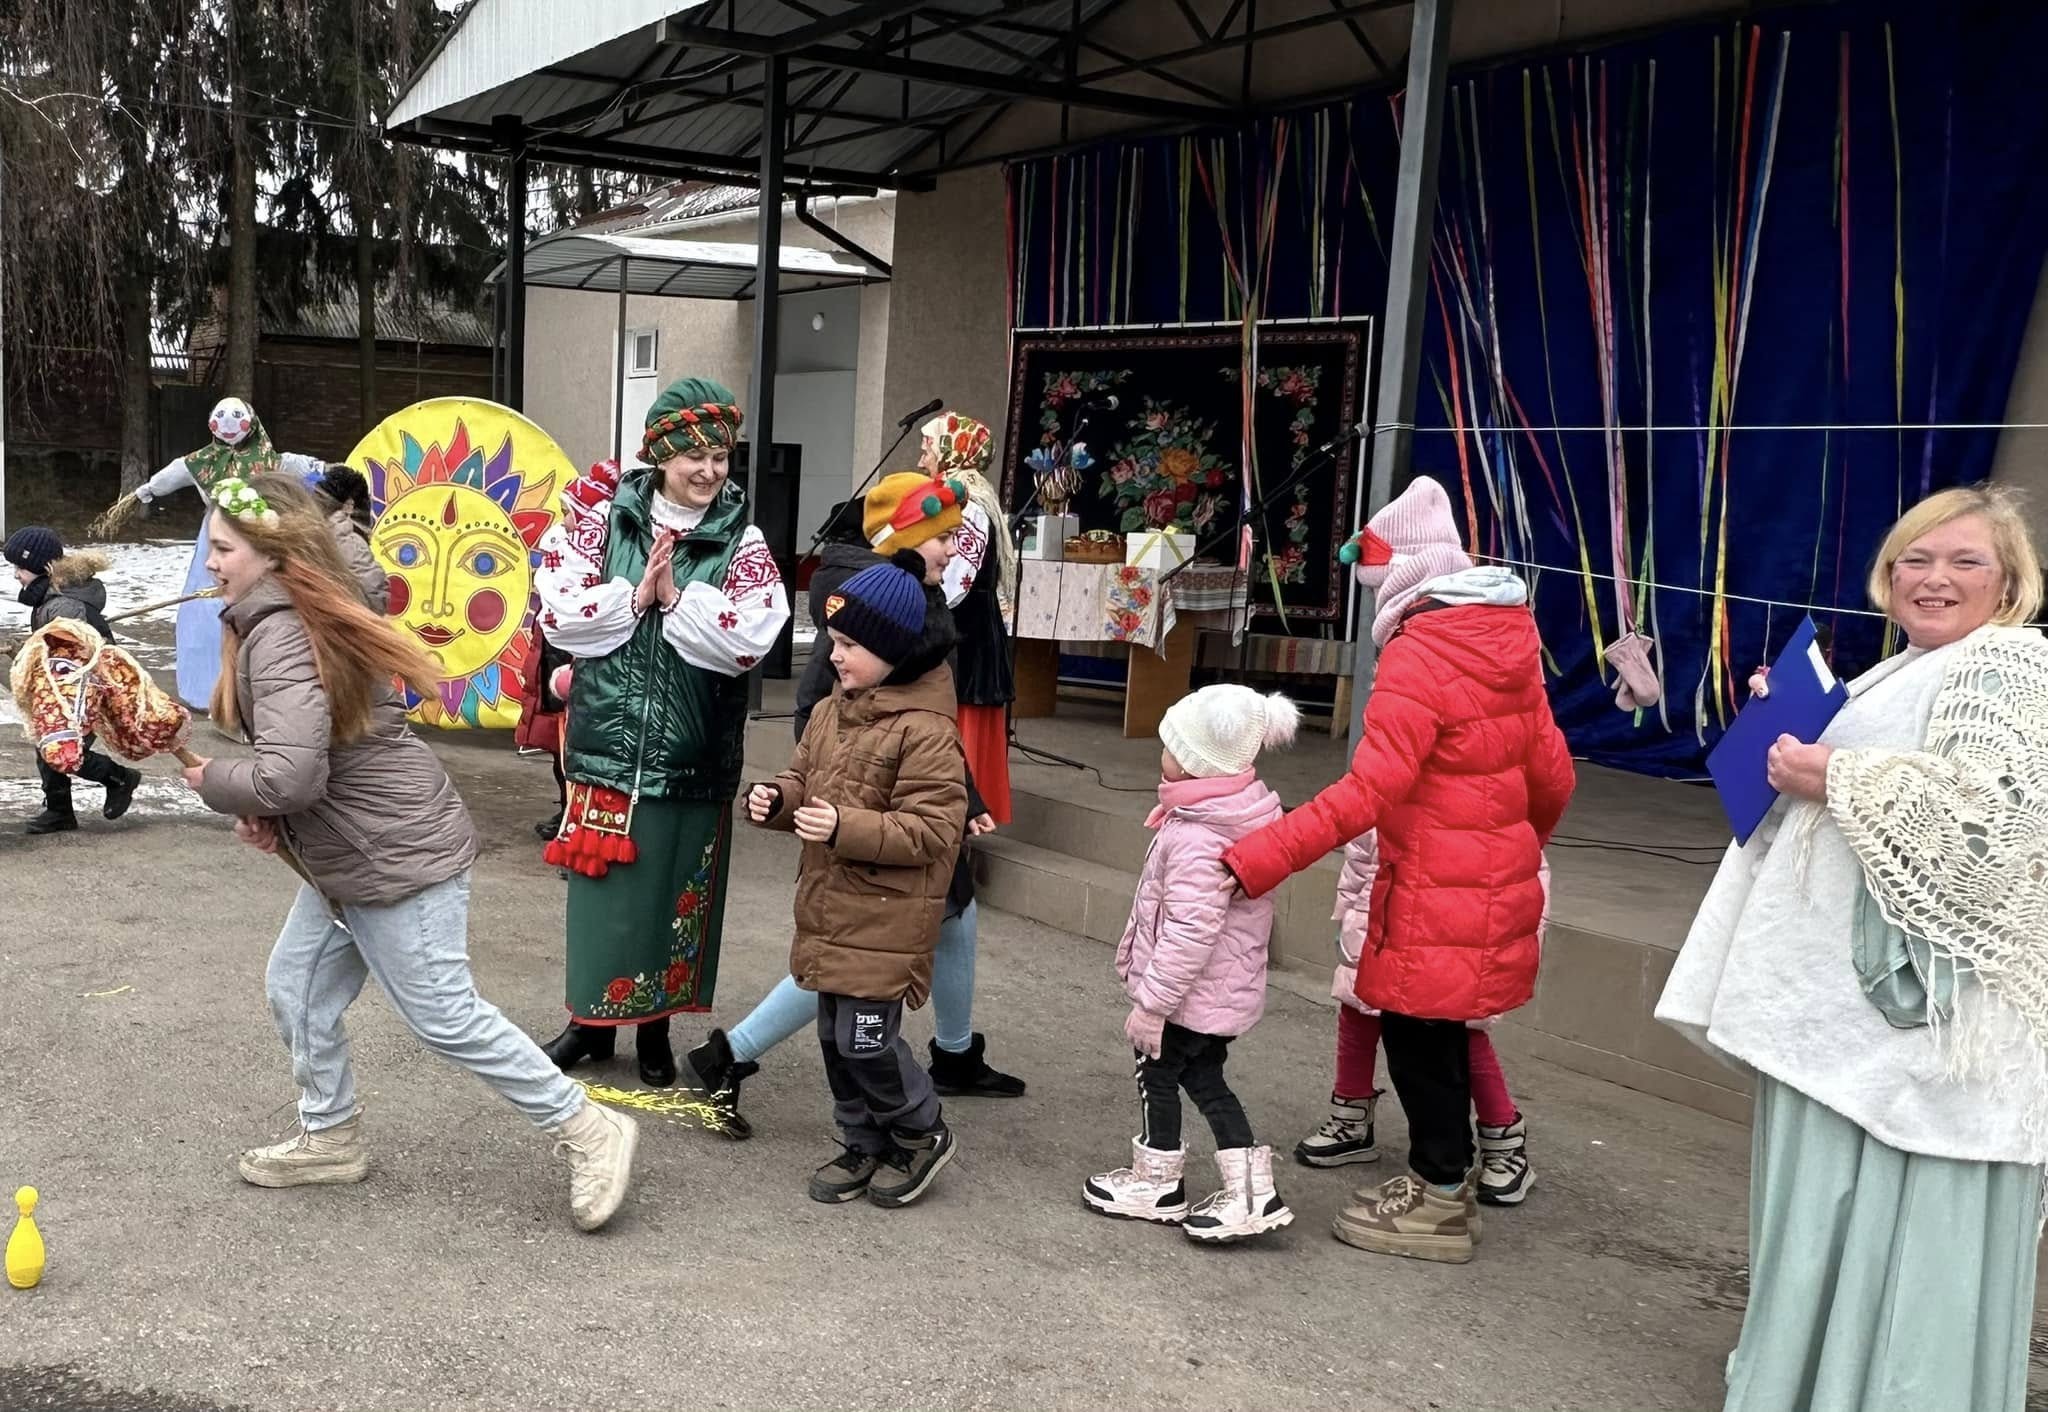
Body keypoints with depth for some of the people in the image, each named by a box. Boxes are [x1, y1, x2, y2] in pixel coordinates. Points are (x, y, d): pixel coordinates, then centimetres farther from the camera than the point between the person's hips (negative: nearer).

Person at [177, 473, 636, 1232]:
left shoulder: (279, 635, -22)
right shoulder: (301, 617, 10)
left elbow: (290, 775, -33)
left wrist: (213, 783, -12)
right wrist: (266, 814, 2)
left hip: (398, 855, -10)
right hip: (351, 855, 10)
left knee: (445, 1015, -3)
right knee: (296, 987, 17)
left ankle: (588, 1133, 6)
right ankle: (330, 1137, 33)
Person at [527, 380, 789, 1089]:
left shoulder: (741, 543, -1)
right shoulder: (604, 519, -1)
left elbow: (750, 639, -13)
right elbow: (558, 614, -6)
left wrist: (676, 597, -15)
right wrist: (636, 596, -15)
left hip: (694, 756, 0)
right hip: (607, 740, 0)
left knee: (673, 893, 9)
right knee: (601, 889, 9)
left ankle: (655, 1026, 26)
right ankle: (592, 1018, 27)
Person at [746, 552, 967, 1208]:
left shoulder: (926, 731, -18)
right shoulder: (830, 711, 7)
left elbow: (932, 830, -20)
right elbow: (804, 780, 18)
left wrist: (847, 828, -28)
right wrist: (776, 800, -5)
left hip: (886, 920, -8)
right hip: (828, 908, 8)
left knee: (865, 1039, -5)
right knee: (835, 1036, 15)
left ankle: (922, 1134, 20)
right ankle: (865, 1146, 31)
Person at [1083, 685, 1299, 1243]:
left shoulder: (1196, 838, -29)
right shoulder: (1242, 813, 2)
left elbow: (1190, 931, -30)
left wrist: (1152, 1002, -21)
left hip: (1191, 992, -9)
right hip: (1226, 990, 9)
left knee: (1158, 1073, 11)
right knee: (1202, 1076, 20)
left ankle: (1156, 1184, 28)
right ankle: (1250, 1191, 18)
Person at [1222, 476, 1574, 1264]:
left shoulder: (1418, 658, -20)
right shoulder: (1505, 641, 7)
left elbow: (1369, 791, -27)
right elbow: (1551, 772, 12)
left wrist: (1255, 860, -29)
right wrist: (1526, 840, 33)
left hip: (1438, 889, -9)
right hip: (1495, 879, 9)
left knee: (1418, 1032, 4)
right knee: (1435, 1028, 19)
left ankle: (1440, 1204, 17)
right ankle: (1445, 1182, 32)